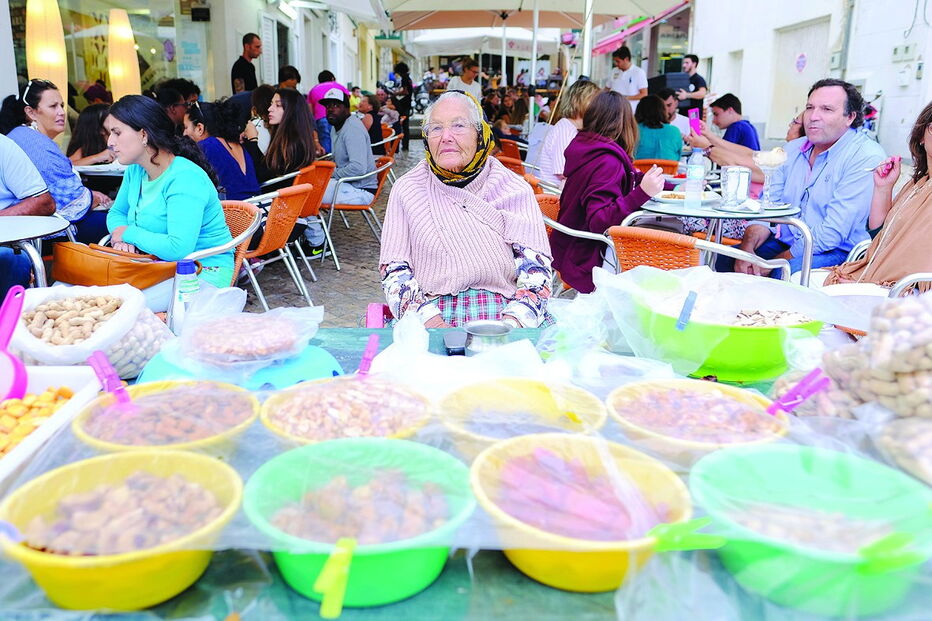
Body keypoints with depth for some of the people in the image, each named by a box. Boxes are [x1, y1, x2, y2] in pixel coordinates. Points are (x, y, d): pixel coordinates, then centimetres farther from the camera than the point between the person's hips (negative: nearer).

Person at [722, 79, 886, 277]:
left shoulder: (866, 157, -13)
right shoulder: (794, 149, 12)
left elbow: (832, 233, -21)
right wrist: (747, 247, -13)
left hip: (834, 252, -7)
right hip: (784, 243, 7)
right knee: (725, 259, -12)